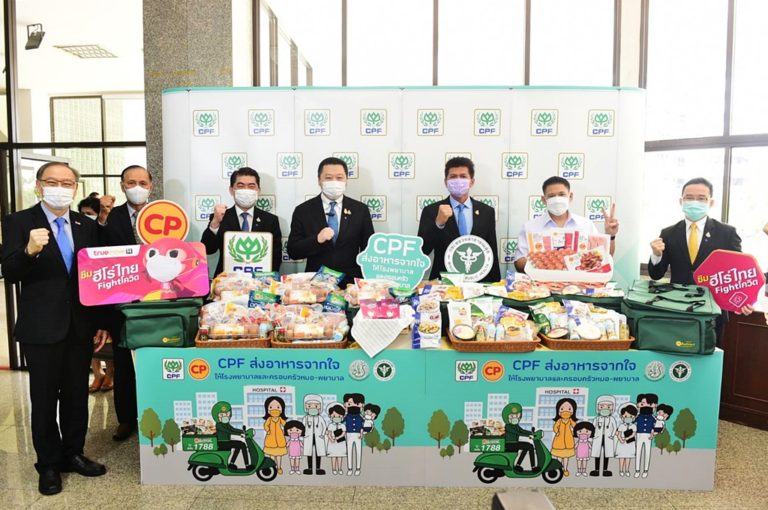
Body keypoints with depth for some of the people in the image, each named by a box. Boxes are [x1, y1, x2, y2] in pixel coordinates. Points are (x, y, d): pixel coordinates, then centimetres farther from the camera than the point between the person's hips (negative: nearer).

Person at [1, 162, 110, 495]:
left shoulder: (87, 226, 6)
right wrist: (30, 251, -33)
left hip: (81, 326, 4)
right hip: (41, 328, -3)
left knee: (77, 394, 14)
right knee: (44, 399, 8)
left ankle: (73, 454, 30)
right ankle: (49, 464, 24)